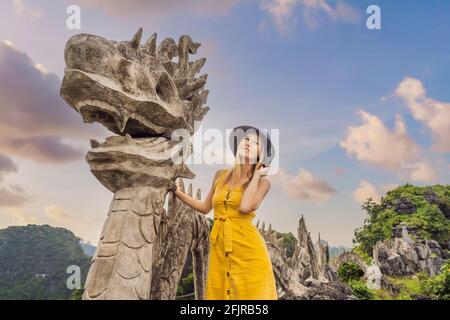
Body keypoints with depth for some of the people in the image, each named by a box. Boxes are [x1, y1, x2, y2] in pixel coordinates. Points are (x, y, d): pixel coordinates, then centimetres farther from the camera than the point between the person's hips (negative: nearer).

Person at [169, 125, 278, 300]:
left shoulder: (262, 182, -1)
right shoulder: (221, 175, 10)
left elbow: (245, 207, -21)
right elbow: (205, 207, 19)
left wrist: (257, 173, -10)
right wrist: (177, 192, 17)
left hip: (249, 252, -4)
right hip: (219, 252, 4)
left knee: (249, 294, 1)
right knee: (219, 294, 9)